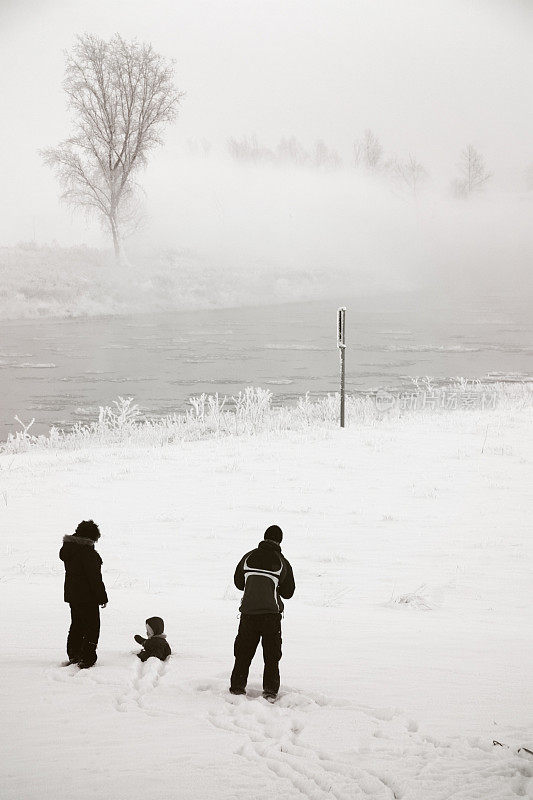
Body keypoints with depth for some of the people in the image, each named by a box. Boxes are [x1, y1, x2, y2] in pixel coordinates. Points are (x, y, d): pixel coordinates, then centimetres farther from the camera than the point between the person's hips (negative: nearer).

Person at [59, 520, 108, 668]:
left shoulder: (67, 549, 5)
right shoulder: (89, 553, -22)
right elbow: (95, 577, -20)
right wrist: (102, 597, -12)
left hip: (71, 594, 8)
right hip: (87, 597, -8)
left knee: (76, 624, 20)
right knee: (92, 626, 2)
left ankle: (73, 655, 25)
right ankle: (87, 659, -1)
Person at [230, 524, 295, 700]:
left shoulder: (248, 557, 4)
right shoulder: (282, 562, -1)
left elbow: (238, 583, 14)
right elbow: (288, 592, 7)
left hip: (248, 612, 2)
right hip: (271, 613, -2)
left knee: (243, 653, 12)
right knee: (272, 656, 8)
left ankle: (237, 687, 11)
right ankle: (270, 690, 2)